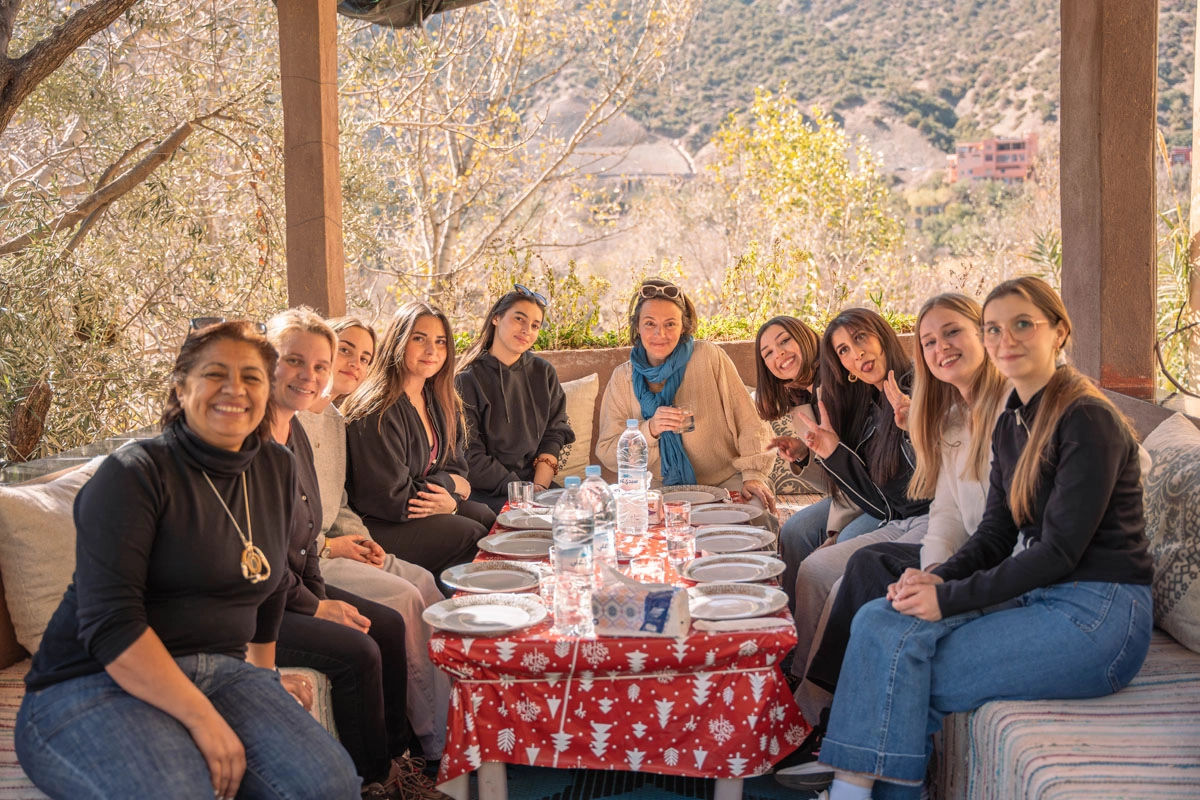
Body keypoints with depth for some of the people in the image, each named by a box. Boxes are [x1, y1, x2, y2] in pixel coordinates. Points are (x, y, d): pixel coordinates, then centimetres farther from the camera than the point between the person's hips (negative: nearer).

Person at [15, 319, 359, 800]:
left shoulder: (277, 470, 11)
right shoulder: (134, 473, -10)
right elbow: (108, 624, -18)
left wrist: (262, 675, 31)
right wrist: (202, 718, -23)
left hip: (221, 671, 6)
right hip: (94, 683, -6)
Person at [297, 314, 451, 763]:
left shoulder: (335, 421, 17)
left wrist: (361, 539, 2)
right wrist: (327, 545, -15)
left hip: (331, 545, 9)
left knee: (424, 583, -12)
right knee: (402, 596, -22)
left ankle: (448, 729, -11)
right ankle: (434, 737, -12)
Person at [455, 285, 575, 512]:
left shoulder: (543, 373, 11)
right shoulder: (467, 380, -4)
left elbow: (555, 433, 6)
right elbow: (471, 457, -9)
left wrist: (539, 486, -10)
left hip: (537, 479, 5)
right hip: (486, 490, -5)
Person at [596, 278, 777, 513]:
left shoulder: (709, 357, -2)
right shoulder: (623, 378, 4)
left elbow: (748, 424, 0)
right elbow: (606, 453, 0)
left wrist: (753, 475, -11)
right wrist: (649, 430, -16)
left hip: (724, 480, -2)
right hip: (661, 491, 2)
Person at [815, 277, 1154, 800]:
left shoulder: (1088, 421, -15)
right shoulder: (1011, 424, 12)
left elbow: (1060, 551, -18)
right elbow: (995, 536, 12)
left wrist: (950, 598, -17)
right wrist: (938, 578, -8)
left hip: (1096, 616, -8)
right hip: (1036, 597, 8)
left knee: (907, 680, -16)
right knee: (878, 620, -10)